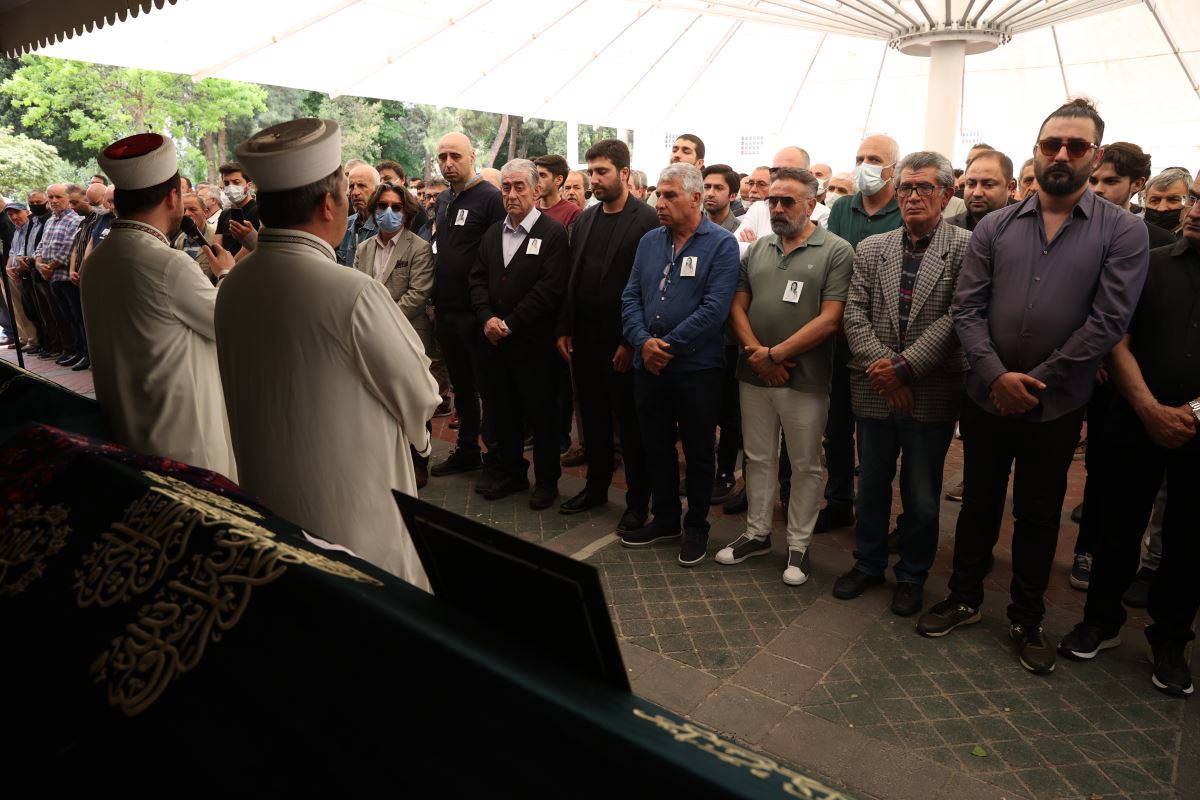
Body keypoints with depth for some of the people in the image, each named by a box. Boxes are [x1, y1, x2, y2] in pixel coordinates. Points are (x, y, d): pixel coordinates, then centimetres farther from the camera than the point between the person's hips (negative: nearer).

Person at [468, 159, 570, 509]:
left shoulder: (553, 233, -7)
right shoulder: (492, 233, 14)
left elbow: (550, 289, -15)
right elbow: (478, 280, 12)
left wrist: (510, 323, -15)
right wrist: (487, 318, -6)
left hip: (534, 342, -6)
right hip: (495, 338, 6)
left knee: (541, 412, 5)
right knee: (502, 410, 14)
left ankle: (546, 480, 20)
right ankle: (510, 472, 30)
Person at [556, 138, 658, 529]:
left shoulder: (647, 220, -10)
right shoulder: (585, 219, 11)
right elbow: (571, 277, 13)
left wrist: (631, 341, -16)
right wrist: (564, 329, 7)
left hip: (622, 341, -6)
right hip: (584, 338, 6)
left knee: (629, 422, 5)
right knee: (593, 417, 16)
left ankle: (638, 500, 19)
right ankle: (596, 486, 31)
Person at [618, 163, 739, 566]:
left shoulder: (721, 244, -7)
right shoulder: (649, 242, 10)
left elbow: (714, 308, -17)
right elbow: (631, 297, 5)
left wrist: (668, 346, -17)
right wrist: (643, 342, -12)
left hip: (696, 367, -5)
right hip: (648, 365, 5)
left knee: (698, 452, 8)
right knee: (656, 446, 15)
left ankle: (696, 526, 26)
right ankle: (665, 517, 33)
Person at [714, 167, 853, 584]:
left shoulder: (836, 252, -5)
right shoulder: (757, 249, 10)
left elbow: (829, 319, -13)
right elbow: (738, 307, 8)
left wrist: (775, 354, -14)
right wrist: (756, 354, -8)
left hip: (804, 380, -4)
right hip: (754, 376, 5)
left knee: (806, 467, 8)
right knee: (758, 459, 15)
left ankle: (798, 545, 23)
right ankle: (757, 534, 30)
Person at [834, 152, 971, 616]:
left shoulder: (966, 248, -5)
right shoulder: (870, 249, 6)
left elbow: (954, 319, -13)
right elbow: (855, 315, -1)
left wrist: (904, 367, -19)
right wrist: (882, 371, -12)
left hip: (932, 394, -3)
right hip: (875, 391, 3)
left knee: (922, 495, 11)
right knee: (872, 485, 16)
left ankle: (912, 575, 30)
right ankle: (868, 563, 35)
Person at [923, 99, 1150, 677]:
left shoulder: (1121, 233, -4)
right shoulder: (995, 226, 2)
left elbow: (1108, 321, -11)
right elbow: (966, 308, -3)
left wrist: (1035, 381, -13)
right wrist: (996, 375, -15)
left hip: (1056, 406, -1)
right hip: (986, 397, 2)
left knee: (1039, 516, 13)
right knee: (979, 504, 15)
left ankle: (1027, 620, 31)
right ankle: (964, 600, 33)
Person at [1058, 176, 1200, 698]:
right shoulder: (1151, 266, 2)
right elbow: (1118, 343, -1)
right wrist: (1151, 409, -13)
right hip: (1137, 425, 0)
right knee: (1119, 528, 7)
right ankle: (1102, 620, 25)